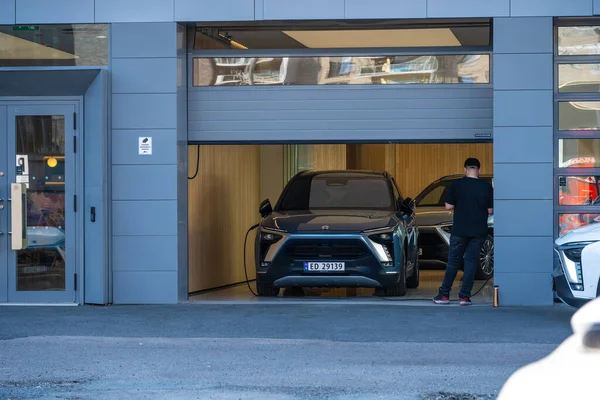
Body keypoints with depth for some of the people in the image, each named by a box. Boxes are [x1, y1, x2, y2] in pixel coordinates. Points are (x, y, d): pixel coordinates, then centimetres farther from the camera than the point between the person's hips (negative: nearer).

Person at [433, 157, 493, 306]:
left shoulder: (456, 185, -6)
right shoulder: (486, 187, -3)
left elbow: (448, 206, -4)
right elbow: (490, 211, -1)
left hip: (459, 230, -1)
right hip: (478, 231, 1)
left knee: (453, 261, 9)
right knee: (471, 261, 6)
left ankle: (444, 295, 11)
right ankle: (464, 296, 1)